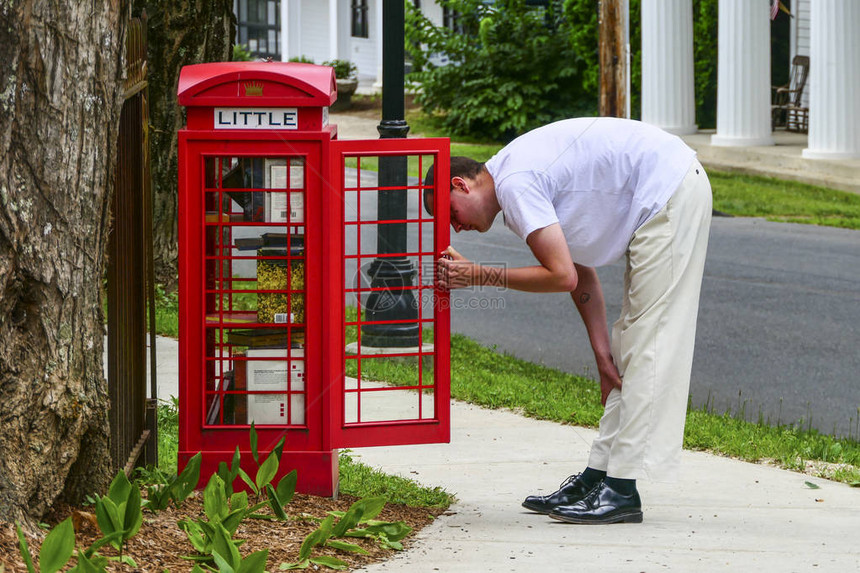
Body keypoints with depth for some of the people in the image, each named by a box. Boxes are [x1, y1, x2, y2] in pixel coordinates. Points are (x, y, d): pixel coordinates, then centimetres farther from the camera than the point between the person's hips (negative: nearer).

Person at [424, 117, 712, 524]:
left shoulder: (515, 185, -16)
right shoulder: (521, 180, 14)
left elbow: (562, 276, -19)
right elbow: (580, 270, 16)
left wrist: (479, 276, -11)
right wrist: (602, 352, 9)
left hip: (670, 194, -10)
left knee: (648, 340, -10)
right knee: (632, 340, 11)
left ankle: (621, 491, -11)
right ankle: (598, 475, 14)